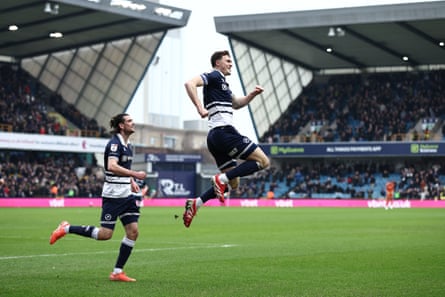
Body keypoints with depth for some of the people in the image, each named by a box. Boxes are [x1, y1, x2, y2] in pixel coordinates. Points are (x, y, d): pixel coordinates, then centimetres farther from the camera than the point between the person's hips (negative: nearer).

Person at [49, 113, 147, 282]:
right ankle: (66, 229, 8)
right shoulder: (114, 143, -13)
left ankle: (117, 272, 5)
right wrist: (135, 174, -28)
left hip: (126, 195, 9)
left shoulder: (128, 146, 15)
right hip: (113, 195, -9)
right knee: (105, 234, -9)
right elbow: (112, 166, -28)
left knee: (133, 232, 0)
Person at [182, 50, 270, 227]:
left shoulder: (221, 82, 26)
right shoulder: (214, 76, -2)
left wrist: (252, 95, 22)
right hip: (224, 131, -10)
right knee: (262, 161, -9)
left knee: (233, 183, 13)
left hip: (215, 138, 10)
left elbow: (236, 104, 38)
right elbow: (190, 83, -19)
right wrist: (200, 107, -27)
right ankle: (222, 178, -17)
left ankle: (196, 203, 4)